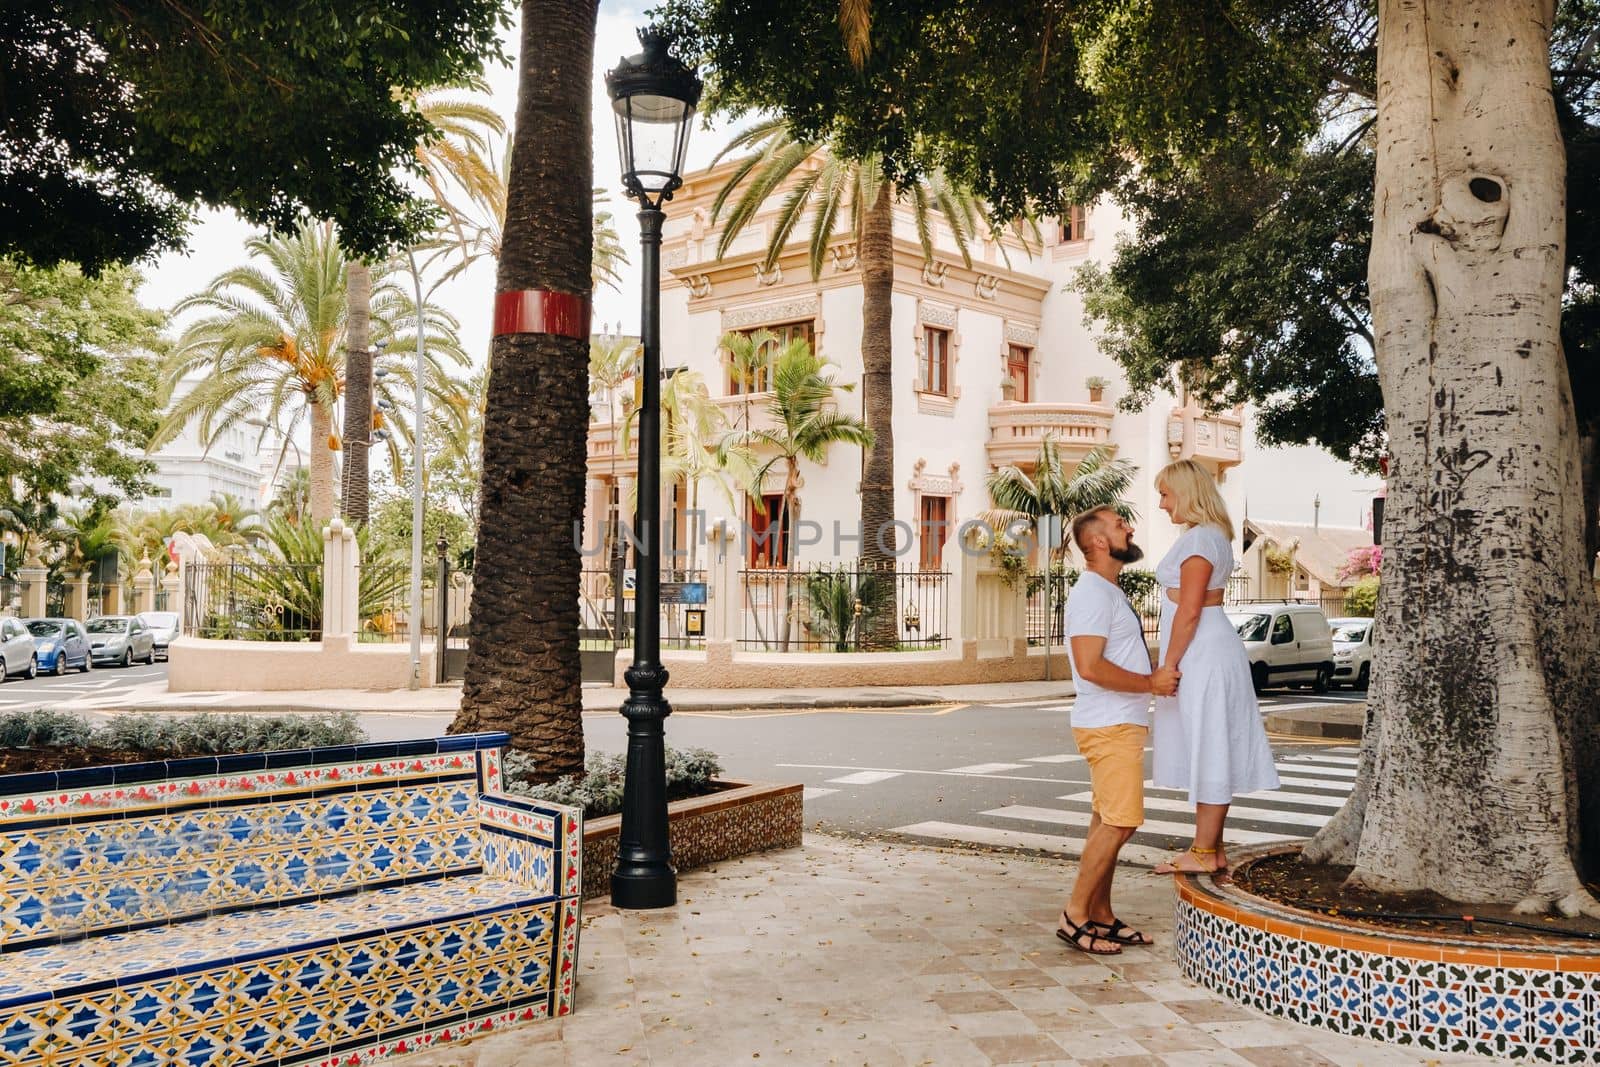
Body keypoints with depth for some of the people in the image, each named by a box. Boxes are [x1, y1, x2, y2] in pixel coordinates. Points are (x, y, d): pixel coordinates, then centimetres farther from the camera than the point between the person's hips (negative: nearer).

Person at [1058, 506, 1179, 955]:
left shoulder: (1109, 592, 18)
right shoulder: (1092, 594, -16)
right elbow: (1090, 666, -25)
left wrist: (1158, 675, 15)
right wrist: (1151, 682, -19)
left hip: (1121, 724, 10)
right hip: (1109, 726, -10)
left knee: (1107, 822, 12)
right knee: (1119, 822, -10)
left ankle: (1101, 916, 18)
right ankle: (1074, 916, -4)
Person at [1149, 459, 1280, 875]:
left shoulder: (1198, 539, -15)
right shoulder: (1215, 535, 17)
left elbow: (1189, 610, -20)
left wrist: (1169, 663, -16)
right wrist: (1175, 661, 21)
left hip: (1201, 654, -10)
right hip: (1213, 648, 10)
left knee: (1207, 750, -5)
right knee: (1210, 751, 12)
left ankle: (1204, 852, 2)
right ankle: (1212, 848, 19)